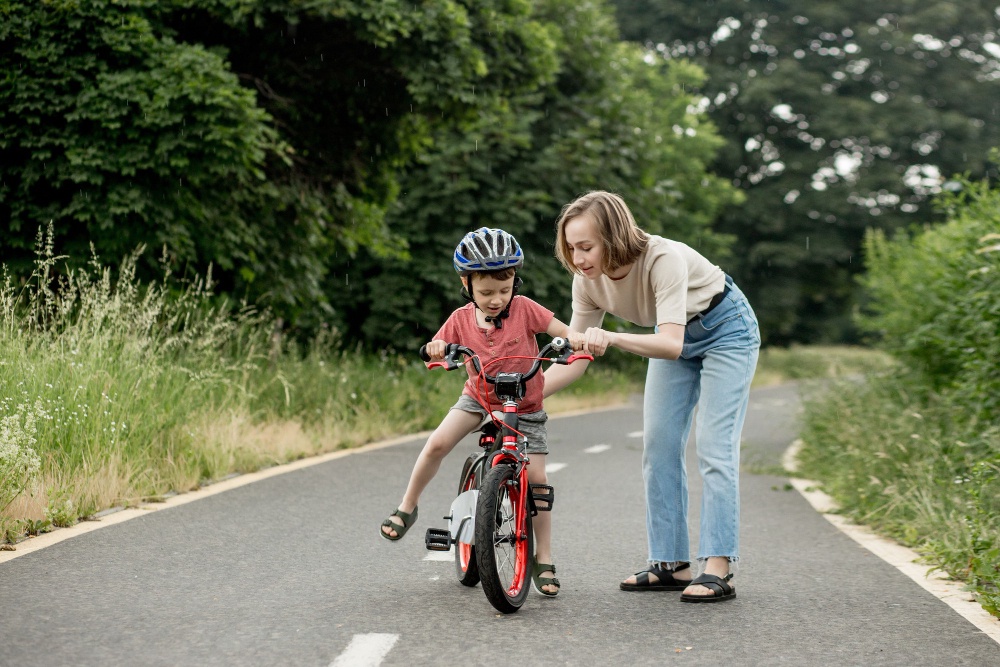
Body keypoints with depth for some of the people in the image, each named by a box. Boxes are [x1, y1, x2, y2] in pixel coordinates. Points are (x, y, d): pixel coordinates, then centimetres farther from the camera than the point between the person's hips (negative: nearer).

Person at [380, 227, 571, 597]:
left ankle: (544, 560, 5)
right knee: (437, 443, -22)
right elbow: (436, 351, -6)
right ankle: (406, 508, 2)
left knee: (535, 478, -9)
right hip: (478, 397, 1)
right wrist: (435, 348, -30)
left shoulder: (523, 309, -16)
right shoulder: (462, 319, -10)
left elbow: (565, 331, -17)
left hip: (525, 405, -1)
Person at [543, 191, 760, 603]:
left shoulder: (663, 259, -38)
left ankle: (718, 570, -16)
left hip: (725, 331, -6)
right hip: (674, 336, 7)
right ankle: (672, 564, 5)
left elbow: (671, 345, -46)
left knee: (714, 448, -15)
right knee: (658, 448, -1)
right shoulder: (588, 280, -19)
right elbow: (577, 357, -12)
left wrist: (611, 338, -61)